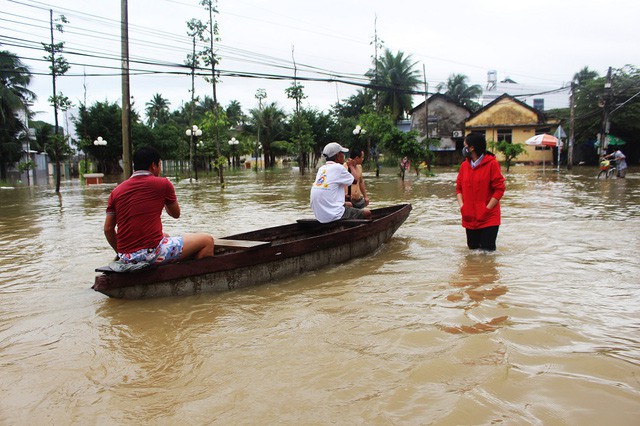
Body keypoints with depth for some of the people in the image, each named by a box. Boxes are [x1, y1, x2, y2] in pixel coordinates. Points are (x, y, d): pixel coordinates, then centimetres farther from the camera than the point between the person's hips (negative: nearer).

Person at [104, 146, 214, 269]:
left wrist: (120, 252, 24)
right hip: (152, 253, -7)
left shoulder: (116, 191, 9)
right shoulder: (163, 183, -2)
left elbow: (108, 229, 10)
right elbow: (176, 214, 12)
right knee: (207, 241, 6)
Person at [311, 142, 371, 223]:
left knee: (349, 204, 33)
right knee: (367, 213, 3)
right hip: (333, 216, -9)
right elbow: (355, 180, 2)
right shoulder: (338, 167, -11)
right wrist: (351, 166, 16)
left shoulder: (321, 169, 10)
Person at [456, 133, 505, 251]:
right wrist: (461, 205, -4)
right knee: (472, 248, 12)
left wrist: (487, 209, -14)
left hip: (488, 218, -5)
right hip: (469, 218, 5)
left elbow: (499, 189, -9)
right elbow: (459, 187, 11)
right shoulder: (464, 165, 7)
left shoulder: (492, 164, -9)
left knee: (487, 250, -4)